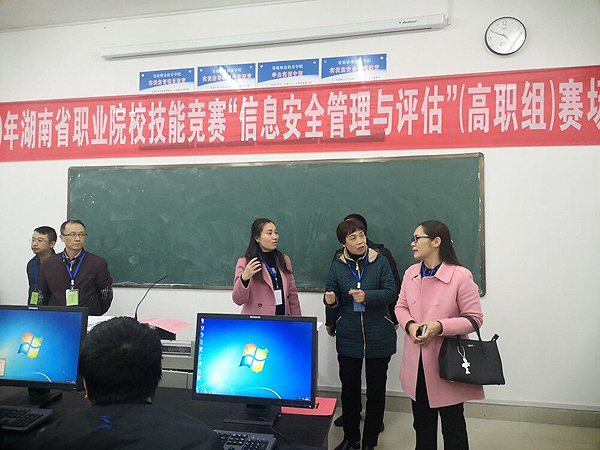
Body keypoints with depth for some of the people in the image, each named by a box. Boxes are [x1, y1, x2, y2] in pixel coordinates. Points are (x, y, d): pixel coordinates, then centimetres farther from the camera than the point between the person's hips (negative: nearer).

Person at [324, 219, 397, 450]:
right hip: (348, 337, 1)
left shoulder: (380, 262, -6)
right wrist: (330, 300, -20)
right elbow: (331, 293, 3)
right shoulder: (337, 266, 0)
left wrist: (367, 296, -25)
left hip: (378, 337, -1)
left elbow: (391, 291, -10)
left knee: (376, 390, 11)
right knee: (349, 388, 12)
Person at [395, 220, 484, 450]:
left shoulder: (460, 276, -15)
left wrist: (440, 326, -23)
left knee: (453, 426, 11)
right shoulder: (411, 273, 2)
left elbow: (474, 318, -11)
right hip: (417, 363, 5)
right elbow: (401, 307, 12)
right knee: (422, 423, 21)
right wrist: (410, 324, -10)